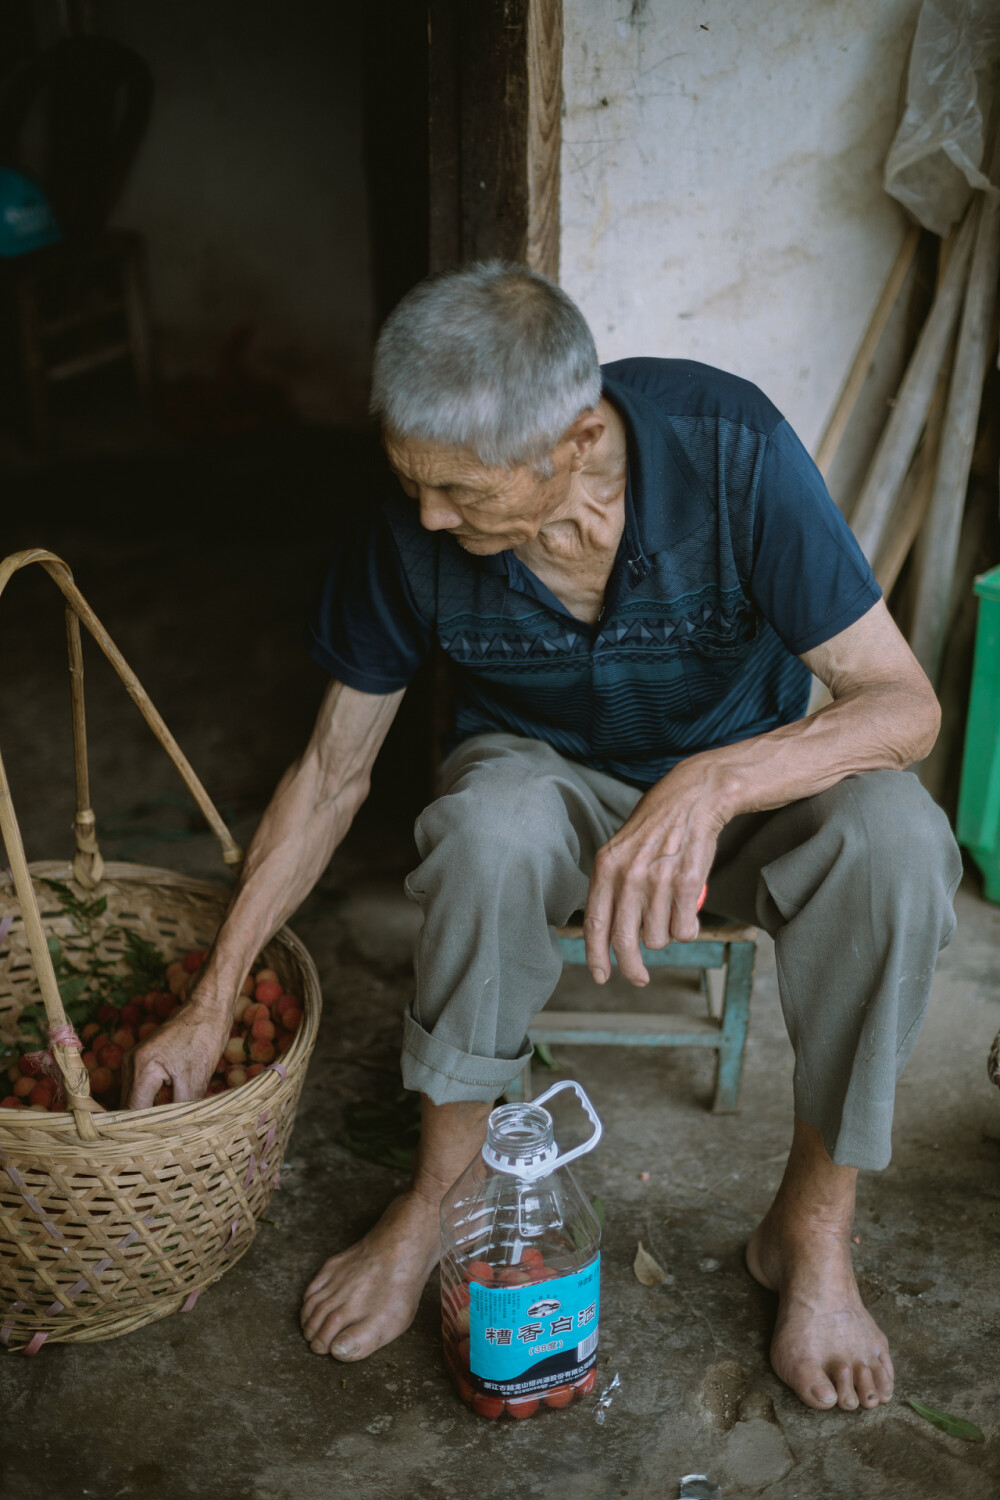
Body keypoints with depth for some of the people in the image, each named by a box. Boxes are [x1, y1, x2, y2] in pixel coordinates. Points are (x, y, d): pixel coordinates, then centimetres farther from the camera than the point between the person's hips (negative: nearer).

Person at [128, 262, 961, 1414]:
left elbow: (905, 703, -27)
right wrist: (209, 1004, -6)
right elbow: (330, 775, -8)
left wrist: (712, 782, -47)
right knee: (488, 829, -37)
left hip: (743, 774, 0)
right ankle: (438, 1198, -13)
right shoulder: (409, 532, -21)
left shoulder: (731, 451, -28)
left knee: (893, 839, -34)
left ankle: (811, 1227, -12)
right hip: (544, 773, 1)